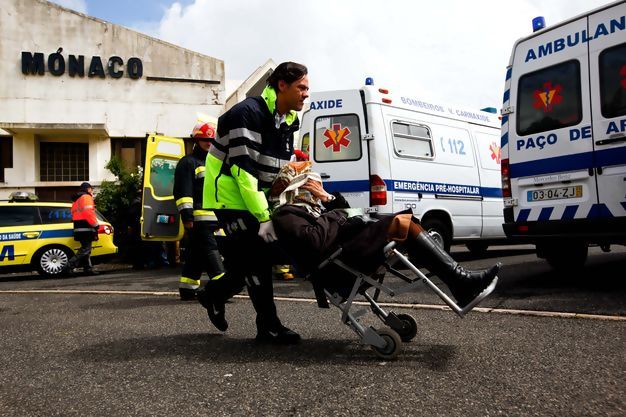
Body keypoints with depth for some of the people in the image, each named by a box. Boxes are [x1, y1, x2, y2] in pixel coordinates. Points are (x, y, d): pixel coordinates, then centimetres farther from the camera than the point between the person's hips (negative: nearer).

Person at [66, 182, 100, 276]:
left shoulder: (76, 200, 24)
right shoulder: (86, 197, -6)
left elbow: (74, 214, 22)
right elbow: (88, 212, -18)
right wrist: (95, 225, -13)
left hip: (78, 227, 10)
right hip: (86, 227, -10)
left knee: (85, 248, 12)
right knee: (85, 249, -10)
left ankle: (88, 268, 11)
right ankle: (70, 265, -16)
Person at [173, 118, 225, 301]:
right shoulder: (188, 162, -2)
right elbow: (182, 192, -11)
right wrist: (187, 216, -19)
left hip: (213, 217, 8)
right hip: (199, 217, -8)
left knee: (196, 254, 10)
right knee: (210, 250, -14)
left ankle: (187, 289, 15)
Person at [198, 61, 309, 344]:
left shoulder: (287, 122, 7)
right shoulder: (248, 113, -21)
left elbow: (285, 171, 11)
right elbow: (244, 169, -27)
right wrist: (263, 216, -28)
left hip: (254, 198, 9)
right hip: (230, 196, -9)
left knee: (249, 258, 11)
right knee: (257, 256, -10)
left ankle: (214, 294, 34)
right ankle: (269, 327, -1)